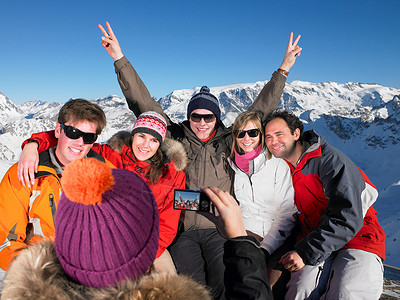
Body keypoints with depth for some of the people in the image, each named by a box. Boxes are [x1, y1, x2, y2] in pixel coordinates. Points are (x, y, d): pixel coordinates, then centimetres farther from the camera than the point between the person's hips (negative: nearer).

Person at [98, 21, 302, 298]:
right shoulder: (177, 138, 5)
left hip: (218, 229, 1)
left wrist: (283, 70, 4)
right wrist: (120, 59, 0)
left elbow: (259, 111, 8)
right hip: (182, 231, 0)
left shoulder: (228, 141, 8)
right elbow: (143, 104, 3)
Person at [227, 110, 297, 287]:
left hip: (276, 235, -1)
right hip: (245, 231, 2)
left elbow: (287, 214, -3)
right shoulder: (230, 165, 8)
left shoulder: (278, 164, 0)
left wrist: (264, 249, -14)